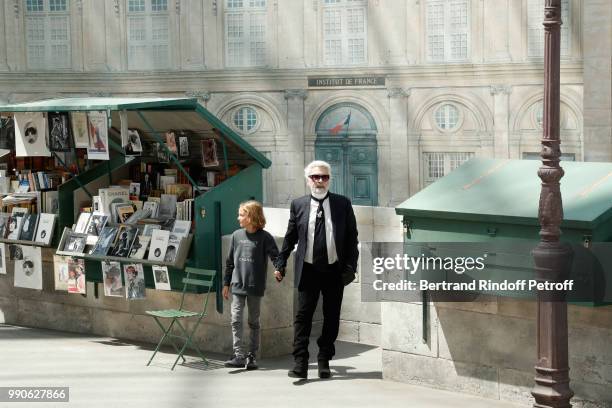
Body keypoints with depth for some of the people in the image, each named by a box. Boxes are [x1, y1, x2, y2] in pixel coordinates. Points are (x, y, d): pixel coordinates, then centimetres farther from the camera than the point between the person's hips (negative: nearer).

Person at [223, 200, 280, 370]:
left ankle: (252, 355, 15)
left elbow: (275, 256, -7)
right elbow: (230, 261, 12)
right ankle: (239, 355, -6)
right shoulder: (237, 235, 6)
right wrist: (226, 283, 13)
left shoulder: (264, 237, -5)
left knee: (254, 321, 7)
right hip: (237, 285, 3)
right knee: (236, 320, -7)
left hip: (255, 286, -3)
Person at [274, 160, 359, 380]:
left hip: (335, 270, 1)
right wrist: (281, 265, 6)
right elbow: (290, 237, 9)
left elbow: (352, 237, 4)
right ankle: (300, 363, -3)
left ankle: (324, 361, 17)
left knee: (331, 318, 6)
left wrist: (351, 267, -3)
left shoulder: (343, 204, 3)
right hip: (308, 270, 0)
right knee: (303, 316, -4)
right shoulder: (298, 204, 5)